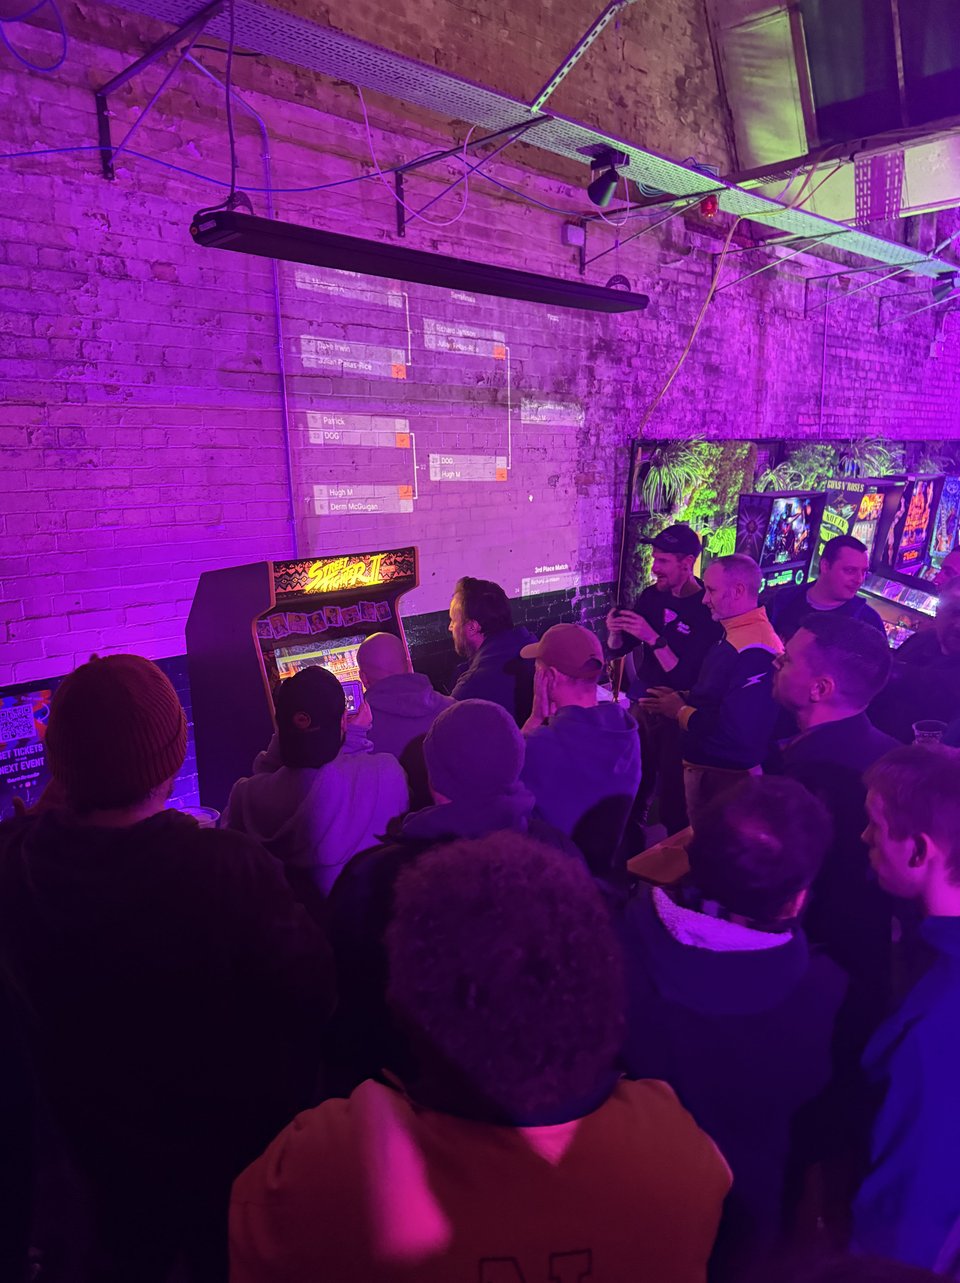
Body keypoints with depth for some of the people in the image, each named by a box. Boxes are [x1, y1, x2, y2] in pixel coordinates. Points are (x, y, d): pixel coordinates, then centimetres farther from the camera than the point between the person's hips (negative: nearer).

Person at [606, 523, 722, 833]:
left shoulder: (707, 610, -19)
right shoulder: (652, 596, 1)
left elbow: (685, 677, -22)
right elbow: (618, 649, 8)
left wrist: (653, 638, -29)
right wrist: (615, 631, -14)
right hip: (642, 702, 6)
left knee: (672, 795, 4)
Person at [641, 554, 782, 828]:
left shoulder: (754, 651, -27)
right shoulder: (736, 635, 9)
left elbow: (734, 730, -31)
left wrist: (680, 711, -16)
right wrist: (682, 698, 2)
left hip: (721, 775, -10)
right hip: (705, 765, 10)